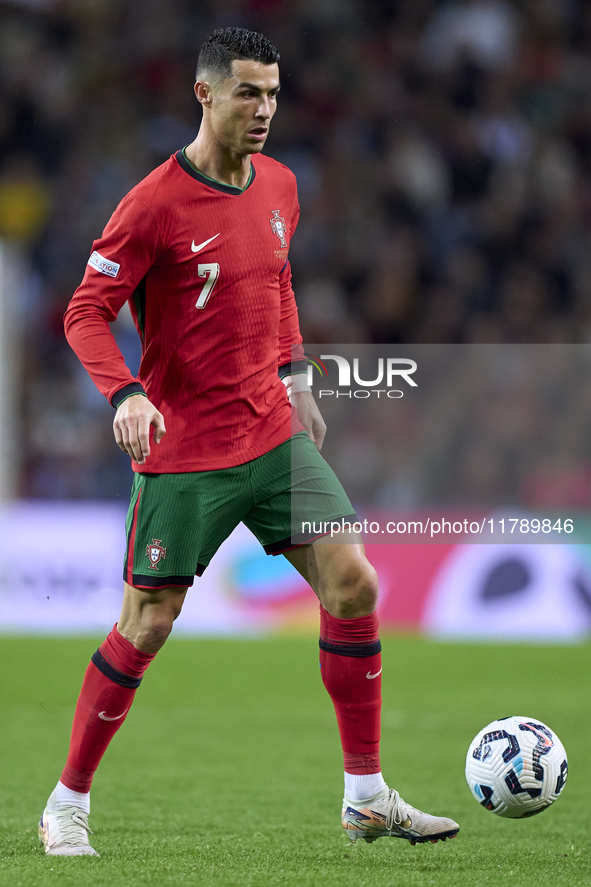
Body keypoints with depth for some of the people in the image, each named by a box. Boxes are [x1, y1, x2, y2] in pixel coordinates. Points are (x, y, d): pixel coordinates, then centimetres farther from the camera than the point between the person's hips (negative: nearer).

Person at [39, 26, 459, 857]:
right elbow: (86, 315, -12)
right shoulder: (154, 205, -15)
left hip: (274, 435, 6)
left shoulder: (279, 186, 6)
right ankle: (66, 807, 13)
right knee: (146, 626, -3)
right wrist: (127, 394, -27)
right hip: (184, 450, -6)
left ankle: (367, 797, 6)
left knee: (352, 584, -4)